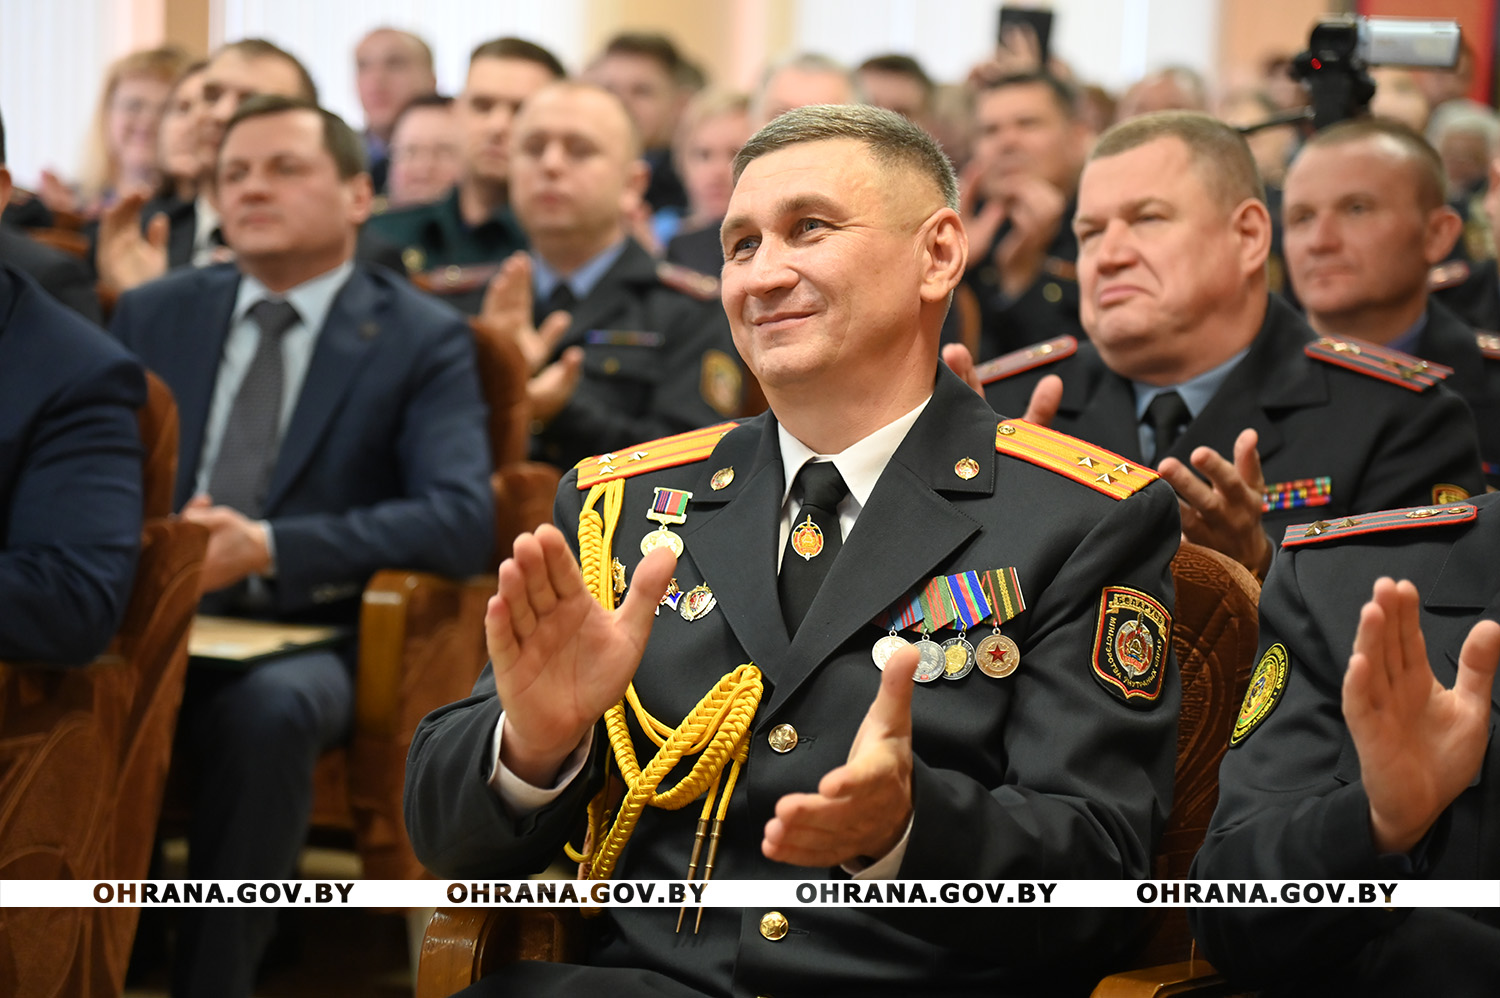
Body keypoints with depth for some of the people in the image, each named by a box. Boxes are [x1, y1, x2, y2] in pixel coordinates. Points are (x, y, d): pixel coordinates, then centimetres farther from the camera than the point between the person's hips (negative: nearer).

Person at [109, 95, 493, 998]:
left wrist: (270, 549, -23)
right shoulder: (154, 315, 15)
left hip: (307, 640, -3)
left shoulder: (422, 339, 1)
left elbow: (462, 519, -12)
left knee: (267, 711, -37)